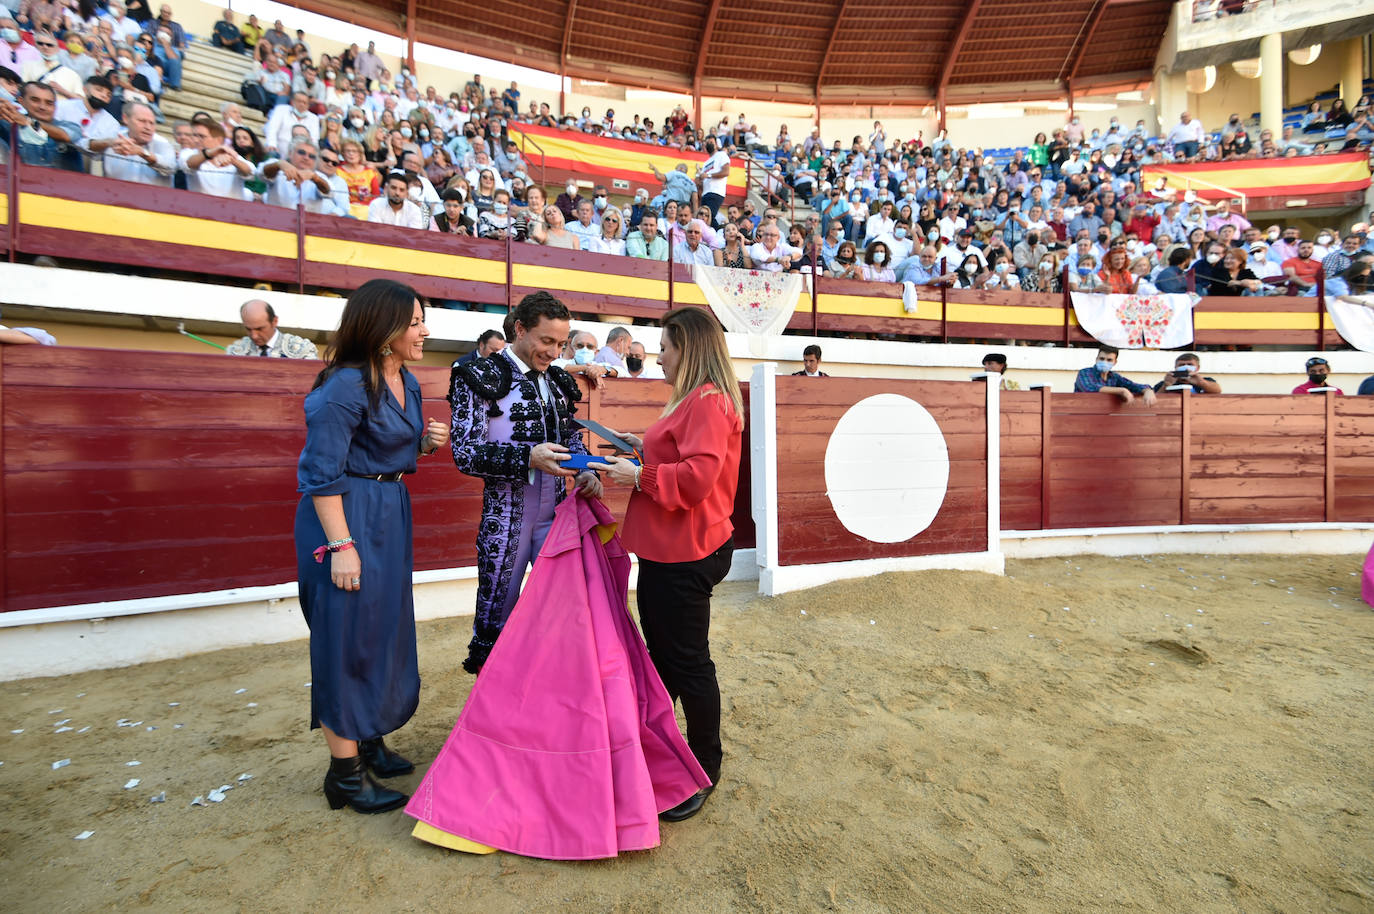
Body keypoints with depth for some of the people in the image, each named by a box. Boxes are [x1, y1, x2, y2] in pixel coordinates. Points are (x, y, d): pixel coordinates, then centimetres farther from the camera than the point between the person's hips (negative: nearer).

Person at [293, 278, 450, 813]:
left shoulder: (407, 383, 9)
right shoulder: (345, 385, -18)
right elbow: (321, 472, -19)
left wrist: (428, 442, -1)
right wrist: (341, 545, -21)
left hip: (390, 513, 9)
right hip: (346, 517, -9)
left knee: (384, 631, 17)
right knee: (347, 640, 1)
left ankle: (368, 740, 36)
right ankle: (346, 773, 17)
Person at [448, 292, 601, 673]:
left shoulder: (557, 381, 10)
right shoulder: (479, 377, -6)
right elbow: (465, 452, -12)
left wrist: (586, 472, -2)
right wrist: (529, 458, -26)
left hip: (556, 514, 5)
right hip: (505, 518, -5)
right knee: (497, 614, 9)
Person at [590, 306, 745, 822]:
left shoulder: (708, 401, -18)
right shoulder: (695, 400, 16)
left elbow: (697, 476, -27)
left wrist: (639, 475, -18)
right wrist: (648, 446, 12)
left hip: (685, 556, -11)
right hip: (670, 551, 11)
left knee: (687, 662, 4)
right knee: (661, 654, 22)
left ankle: (705, 770, 24)